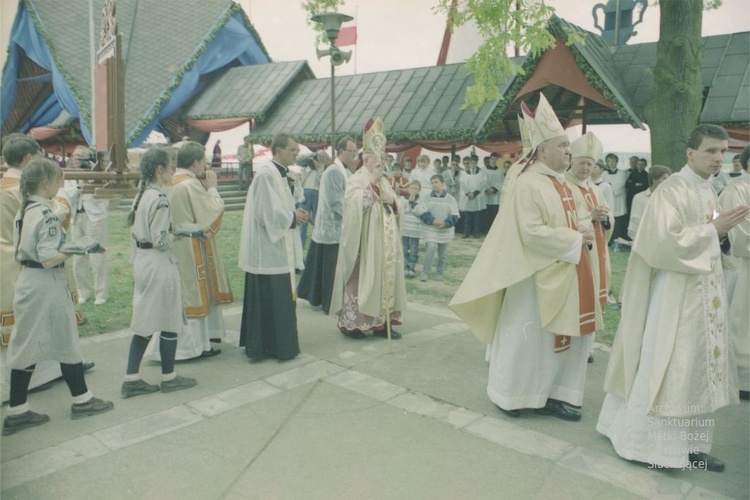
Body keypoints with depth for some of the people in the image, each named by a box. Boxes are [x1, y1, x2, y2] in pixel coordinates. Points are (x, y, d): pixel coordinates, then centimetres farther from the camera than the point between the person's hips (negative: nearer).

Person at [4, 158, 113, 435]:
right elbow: (49, 260, -23)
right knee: (66, 343, 7)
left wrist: (69, 246, 13)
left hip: (26, 283, 8)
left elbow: (23, 249, 15)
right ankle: (81, 400, 22)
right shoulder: (46, 215, -19)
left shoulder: (24, 211, 8)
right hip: (47, 286, -8)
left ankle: (16, 411, 18)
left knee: (26, 347, 11)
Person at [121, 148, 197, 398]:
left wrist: (136, 261, 20)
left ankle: (131, 379, 16)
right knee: (169, 321, 5)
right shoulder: (159, 199, -17)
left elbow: (135, 233, 15)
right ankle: (168, 377, 18)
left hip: (142, 263, 9)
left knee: (145, 322, 13)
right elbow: (161, 241, -21)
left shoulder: (140, 195, 10)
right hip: (160, 265, -9)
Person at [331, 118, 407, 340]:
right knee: (360, 279, -3)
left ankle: (380, 322, 15)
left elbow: (395, 206, 17)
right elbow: (355, 204, -23)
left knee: (384, 277, 7)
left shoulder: (383, 181, 14)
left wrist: (391, 200, -6)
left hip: (383, 242, 7)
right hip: (363, 242, -7)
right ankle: (350, 322, 7)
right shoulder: (356, 180, -7)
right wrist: (372, 182, -19)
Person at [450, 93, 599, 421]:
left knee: (564, 336, 12)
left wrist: (582, 230, 3)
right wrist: (575, 238, -17)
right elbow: (532, 233, -23)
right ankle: (508, 395, 22)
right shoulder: (527, 184, -18)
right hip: (539, 276, -9)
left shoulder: (561, 182, 11)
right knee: (529, 337, 4)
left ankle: (552, 394, 25)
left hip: (566, 272, 9)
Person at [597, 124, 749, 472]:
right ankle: (642, 441, 11)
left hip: (706, 293, 9)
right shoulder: (673, 191, -14)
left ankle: (688, 444, 23)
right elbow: (665, 241, -23)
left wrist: (722, 233, 1)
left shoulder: (708, 192, 13)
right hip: (675, 292, -9)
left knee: (698, 366, 12)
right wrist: (712, 229, -17)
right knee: (662, 366, -2)